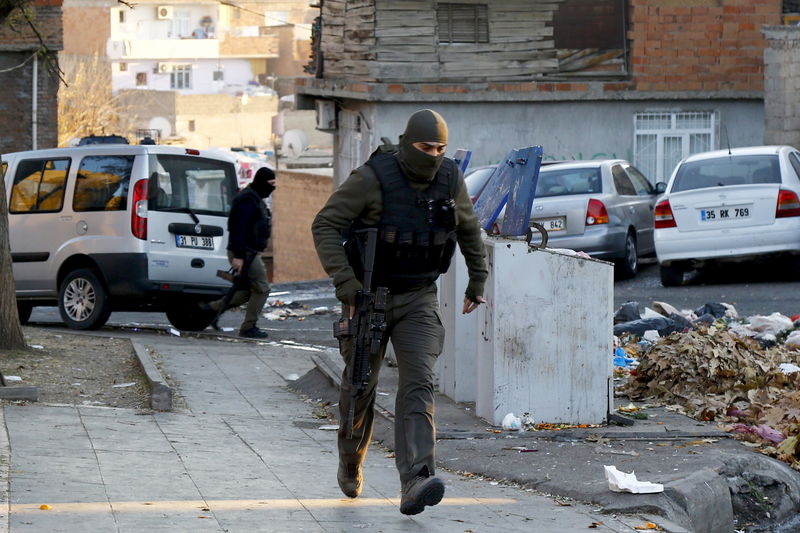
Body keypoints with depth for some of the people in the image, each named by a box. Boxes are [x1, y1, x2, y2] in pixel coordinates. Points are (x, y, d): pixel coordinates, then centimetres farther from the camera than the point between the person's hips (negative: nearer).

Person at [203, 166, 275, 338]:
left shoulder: (255, 199, 20)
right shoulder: (247, 200, -15)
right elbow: (239, 229, -23)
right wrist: (238, 256, -27)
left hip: (249, 253, 10)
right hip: (245, 253, -10)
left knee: (248, 290, 12)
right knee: (261, 289, -7)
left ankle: (213, 307, 12)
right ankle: (249, 328, -4)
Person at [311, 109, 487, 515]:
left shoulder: (450, 181, -5)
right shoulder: (372, 178, -18)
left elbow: (468, 228, 15)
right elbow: (324, 226, -18)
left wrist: (477, 281, 22)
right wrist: (344, 281, -26)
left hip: (418, 300, 2)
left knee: (418, 383, -18)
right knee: (360, 388, 12)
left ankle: (415, 484, -31)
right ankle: (350, 463, 42)